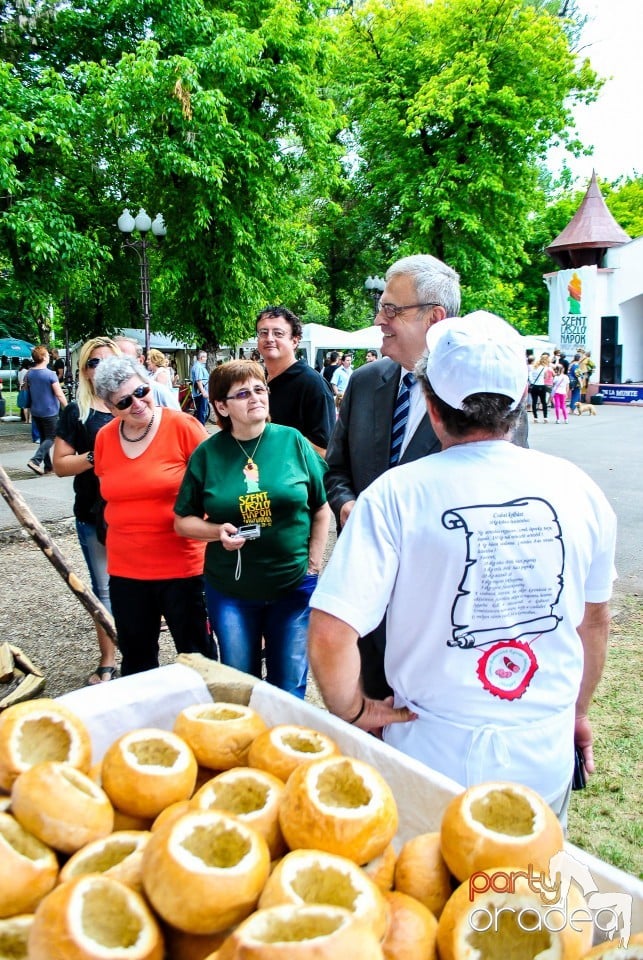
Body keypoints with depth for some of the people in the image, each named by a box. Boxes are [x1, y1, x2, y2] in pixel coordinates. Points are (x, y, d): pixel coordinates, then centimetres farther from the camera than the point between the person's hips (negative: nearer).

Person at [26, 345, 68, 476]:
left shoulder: (29, 374, 4)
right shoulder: (50, 374, -16)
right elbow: (59, 394, -17)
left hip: (35, 411, 7)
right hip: (49, 411, -7)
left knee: (43, 438, 14)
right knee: (51, 438, 0)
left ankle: (48, 466, 16)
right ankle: (35, 460, -15)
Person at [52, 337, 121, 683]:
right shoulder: (76, 412, 3)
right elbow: (60, 464, 0)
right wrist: (95, 458, -16)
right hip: (94, 516, 0)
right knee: (104, 589, 9)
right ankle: (107, 661, 21)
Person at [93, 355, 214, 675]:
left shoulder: (182, 426, -12)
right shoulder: (104, 438, 3)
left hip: (182, 567, -4)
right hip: (125, 570, 5)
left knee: (196, 655, 10)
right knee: (135, 660, 19)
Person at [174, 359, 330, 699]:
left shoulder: (293, 441, -4)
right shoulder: (207, 454, -3)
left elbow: (321, 508, 3)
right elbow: (183, 521, 3)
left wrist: (313, 564, -1)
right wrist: (218, 531, -16)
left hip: (294, 585, 0)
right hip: (229, 590, 1)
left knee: (289, 686, 12)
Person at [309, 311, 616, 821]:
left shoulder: (398, 493, -19)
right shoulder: (576, 488, -7)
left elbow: (329, 635, -25)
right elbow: (596, 619, 7)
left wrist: (355, 713, -5)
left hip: (440, 755, -3)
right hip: (548, 757, 4)